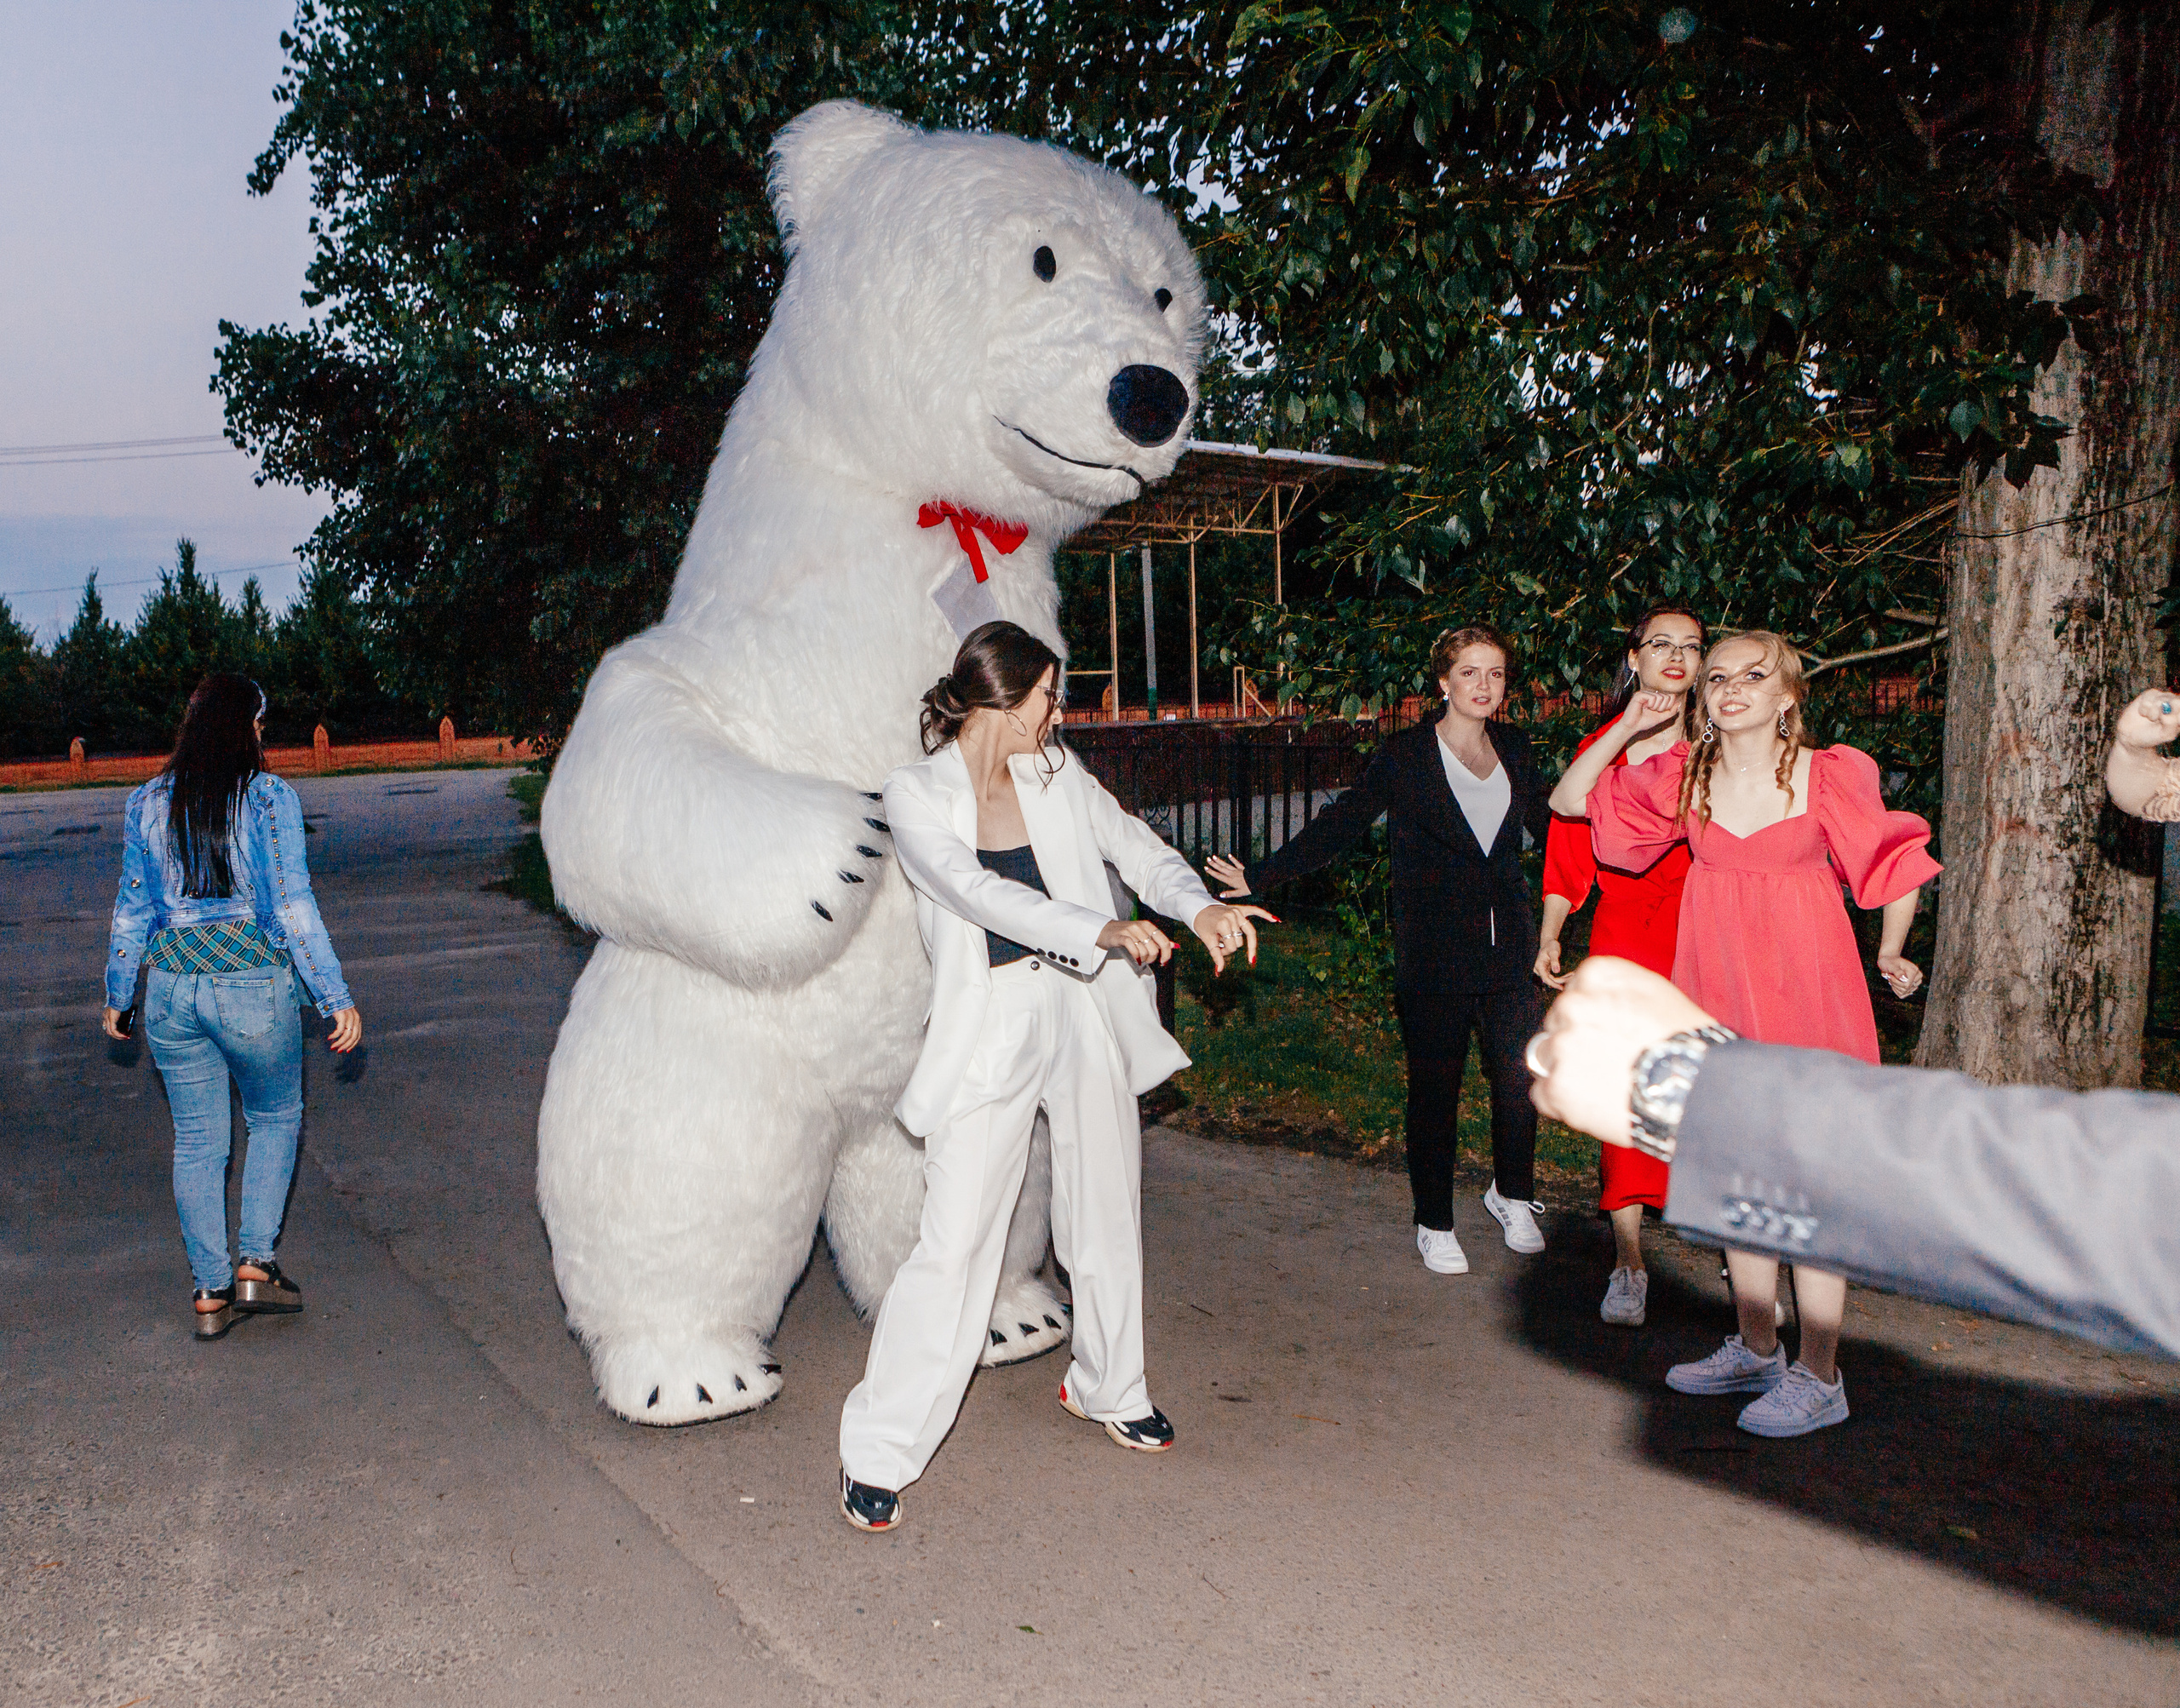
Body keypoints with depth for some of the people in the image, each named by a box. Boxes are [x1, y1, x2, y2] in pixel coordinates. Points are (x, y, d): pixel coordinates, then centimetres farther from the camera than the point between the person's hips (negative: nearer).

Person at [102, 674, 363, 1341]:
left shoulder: (148, 804, 5)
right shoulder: (269, 798, -9)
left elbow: (133, 909, 11)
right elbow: (292, 906, -12)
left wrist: (118, 995, 23)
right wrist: (336, 998, -10)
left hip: (171, 991, 4)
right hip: (253, 987, -4)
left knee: (196, 1141, 13)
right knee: (275, 1117, 18)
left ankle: (210, 1292, 19)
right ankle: (255, 1263, 10)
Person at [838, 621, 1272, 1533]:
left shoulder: (1057, 776, 6)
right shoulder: (915, 796, -8)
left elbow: (1135, 845, 8)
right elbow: (982, 895, -22)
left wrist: (1200, 907, -12)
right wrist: (1104, 931, -33)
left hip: (1084, 1012, 5)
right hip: (990, 1025, -5)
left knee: (1107, 1212, 15)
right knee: (954, 1240, -8)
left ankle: (1108, 1388, 39)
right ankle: (878, 1451, 8)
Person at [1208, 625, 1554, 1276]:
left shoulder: (1513, 748, 8)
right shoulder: (1406, 756, -5)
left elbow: (1545, 821, 21)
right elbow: (1340, 824, -3)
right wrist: (1262, 876, -7)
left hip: (1508, 949, 4)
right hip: (1434, 955, -4)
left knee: (1520, 1080, 4)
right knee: (1434, 1092, 4)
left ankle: (1512, 1196, 31)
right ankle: (1434, 1224, 21)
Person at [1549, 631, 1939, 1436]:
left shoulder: (1830, 776, -8)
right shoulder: (1683, 775, 2)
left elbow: (1896, 860, 6)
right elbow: (1568, 802, 5)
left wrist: (1890, 955, 10)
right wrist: (1625, 730, -4)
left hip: (1806, 991, -4)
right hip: (1719, 994, 5)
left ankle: (1818, 1376, 10)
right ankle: (1756, 1349, 28)